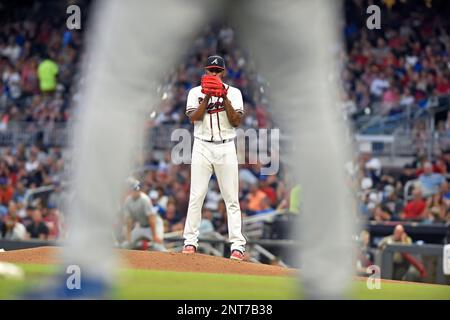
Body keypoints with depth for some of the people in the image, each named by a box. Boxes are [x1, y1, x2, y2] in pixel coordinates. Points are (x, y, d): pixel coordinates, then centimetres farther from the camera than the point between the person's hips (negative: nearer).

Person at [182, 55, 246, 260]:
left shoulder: (234, 93, 8)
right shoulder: (196, 93, 9)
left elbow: (236, 121, -2)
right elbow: (194, 118, -5)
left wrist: (225, 98, -10)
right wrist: (207, 97, -12)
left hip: (225, 149, 0)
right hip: (202, 147, 0)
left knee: (231, 198, -4)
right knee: (196, 196, -4)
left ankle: (237, 245, -6)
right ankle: (190, 241, 2)